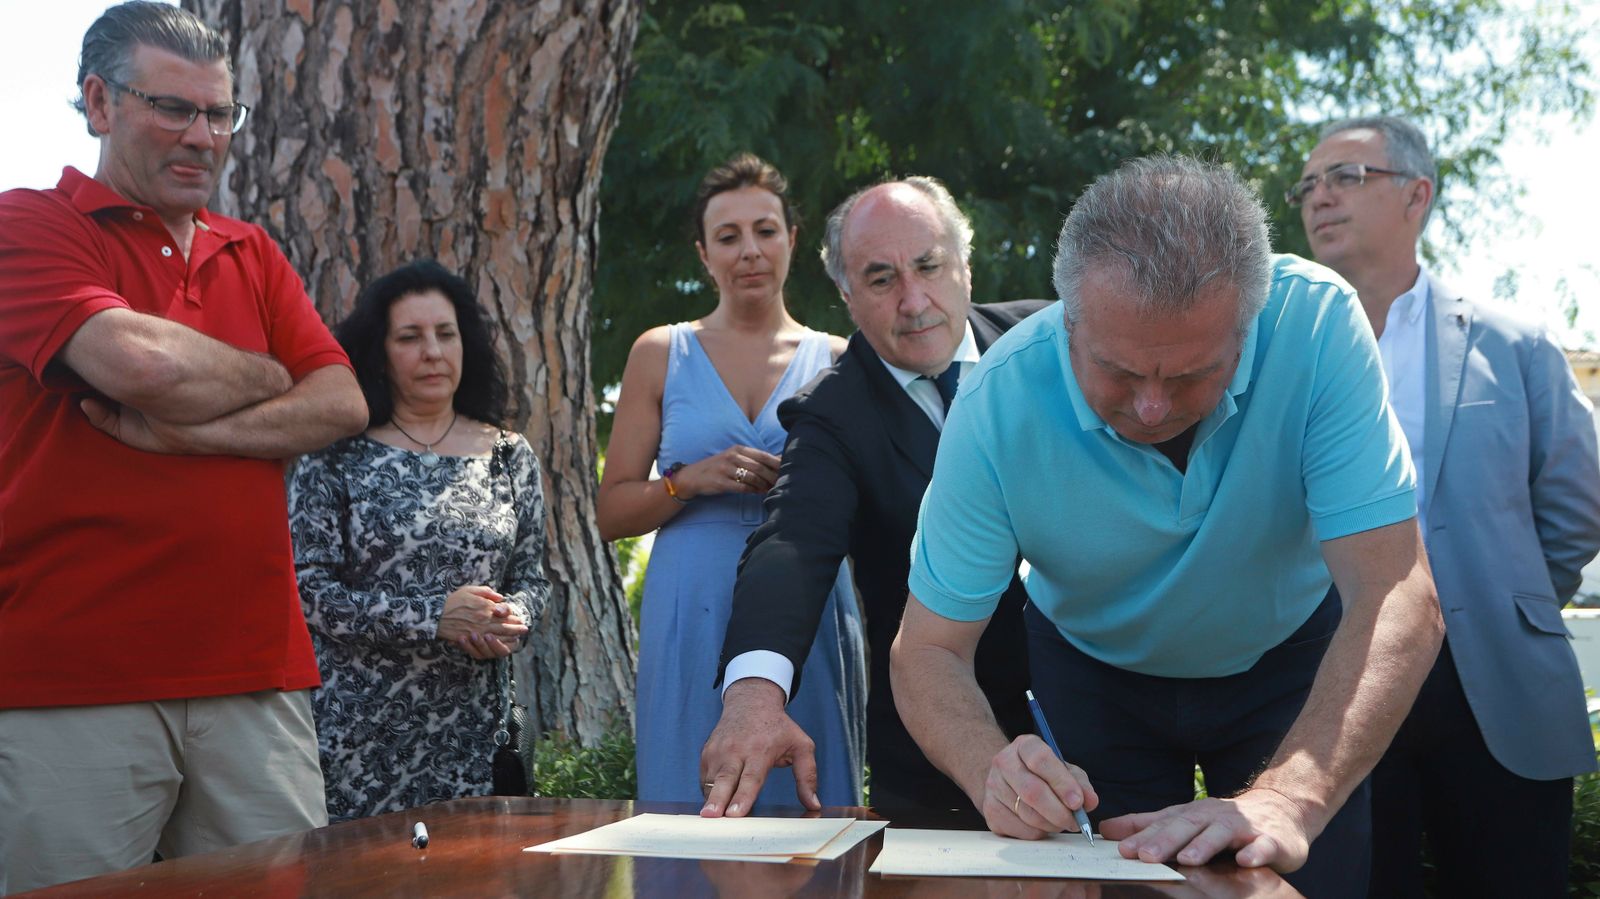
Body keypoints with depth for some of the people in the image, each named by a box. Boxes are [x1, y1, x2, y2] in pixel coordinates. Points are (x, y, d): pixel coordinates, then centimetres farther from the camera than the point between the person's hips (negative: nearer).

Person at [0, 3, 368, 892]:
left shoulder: (252, 255, 19)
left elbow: (343, 405, 6)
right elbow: (143, 362, -17)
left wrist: (185, 433, -8)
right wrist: (266, 378, 3)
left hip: (255, 673, 5)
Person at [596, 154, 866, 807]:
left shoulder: (836, 361, 9)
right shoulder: (662, 354, 9)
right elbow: (611, 514, 7)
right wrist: (691, 482, -10)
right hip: (693, 622, 0)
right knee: (695, 806, -1)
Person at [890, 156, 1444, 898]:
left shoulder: (1314, 324, -33)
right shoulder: (999, 406, -31)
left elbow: (1396, 601, -36)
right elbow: (928, 649, -23)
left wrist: (1288, 799, -52)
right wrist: (993, 771, -46)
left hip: (1286, 661, 0)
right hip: (1094, 667, 0)